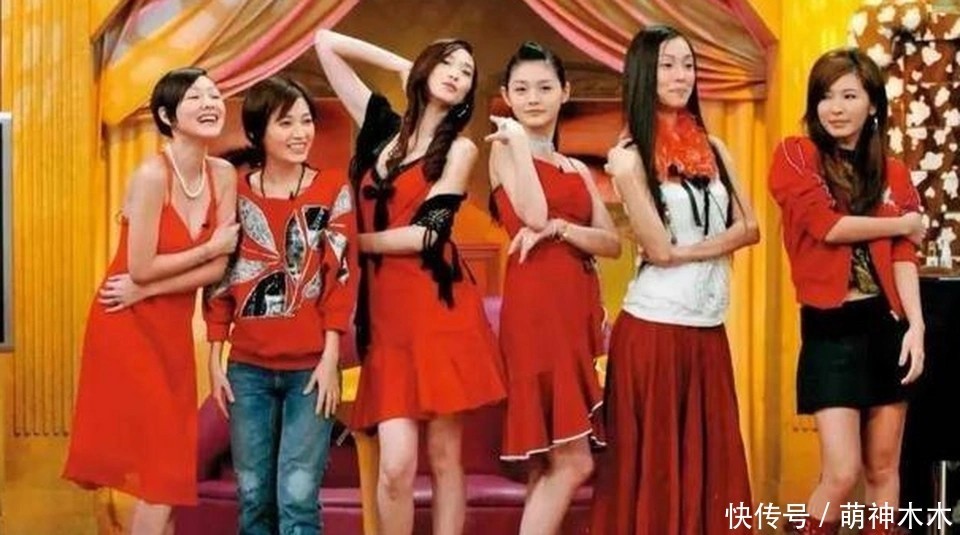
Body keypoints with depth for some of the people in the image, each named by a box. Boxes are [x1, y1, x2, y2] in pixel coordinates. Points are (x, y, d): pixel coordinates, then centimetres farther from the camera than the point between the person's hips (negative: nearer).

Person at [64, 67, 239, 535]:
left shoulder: (225, 176, 0)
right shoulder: (152, 174, -18)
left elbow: (218, 268, -4)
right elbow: (141, 267, -20)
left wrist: (145, 291, -14)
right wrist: (209, 247, -8)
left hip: (173, 329, 6)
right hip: (128, 327, -6)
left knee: (170, 460, 8)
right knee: (163, 462, -5)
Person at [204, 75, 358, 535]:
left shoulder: (333, 191, 1)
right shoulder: (236, 194, 5)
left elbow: (342, 276, -3)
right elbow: (219, 280, 8)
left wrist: (330, 359, -9)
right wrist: (215, 360, 4)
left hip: (310, 366, -2)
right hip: (248, 367, 2)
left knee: (298, 497, -5)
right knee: (253, 495, 7)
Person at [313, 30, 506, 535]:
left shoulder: (459, 149, 5)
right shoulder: (381, 125, 14)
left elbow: (426, 233, -7)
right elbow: (325, 42, 16)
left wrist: (351, 239, 0)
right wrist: (403, 65, 17)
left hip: (440, 308, -2)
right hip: (385, 309, 2)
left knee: (443, 456, 1)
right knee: (397, 465, -9)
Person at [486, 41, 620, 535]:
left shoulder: (578, 169, 19)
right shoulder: (504, 147, 1)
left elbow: (613, 243, 7)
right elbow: (534, 214, -15)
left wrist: (560, 228, -11)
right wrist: (519, 141, -9)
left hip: (577, 310, 7)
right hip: (535, 308, -7)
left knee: (548, 464, 9)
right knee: (572, 461, -11)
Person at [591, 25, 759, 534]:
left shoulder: (713, 148, 11)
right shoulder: (628, 156, -6)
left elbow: (749, 228, 5)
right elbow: (659, 250, -12)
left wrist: (689, 248, -8)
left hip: (710, 327, 5)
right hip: (654, 327, -5)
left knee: (712, 459, 9)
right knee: (655, 462, 3)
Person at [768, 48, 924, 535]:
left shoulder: (893, 173, 10)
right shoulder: (796, 156, 0)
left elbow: (904, 256, 2)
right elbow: (827, 225, -13)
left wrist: (916, 325, -12)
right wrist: (904, 224, -1)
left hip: (887, 324, 4)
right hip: (830, 328, -4)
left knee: (883, 468, 9)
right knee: (841, 473, -8)